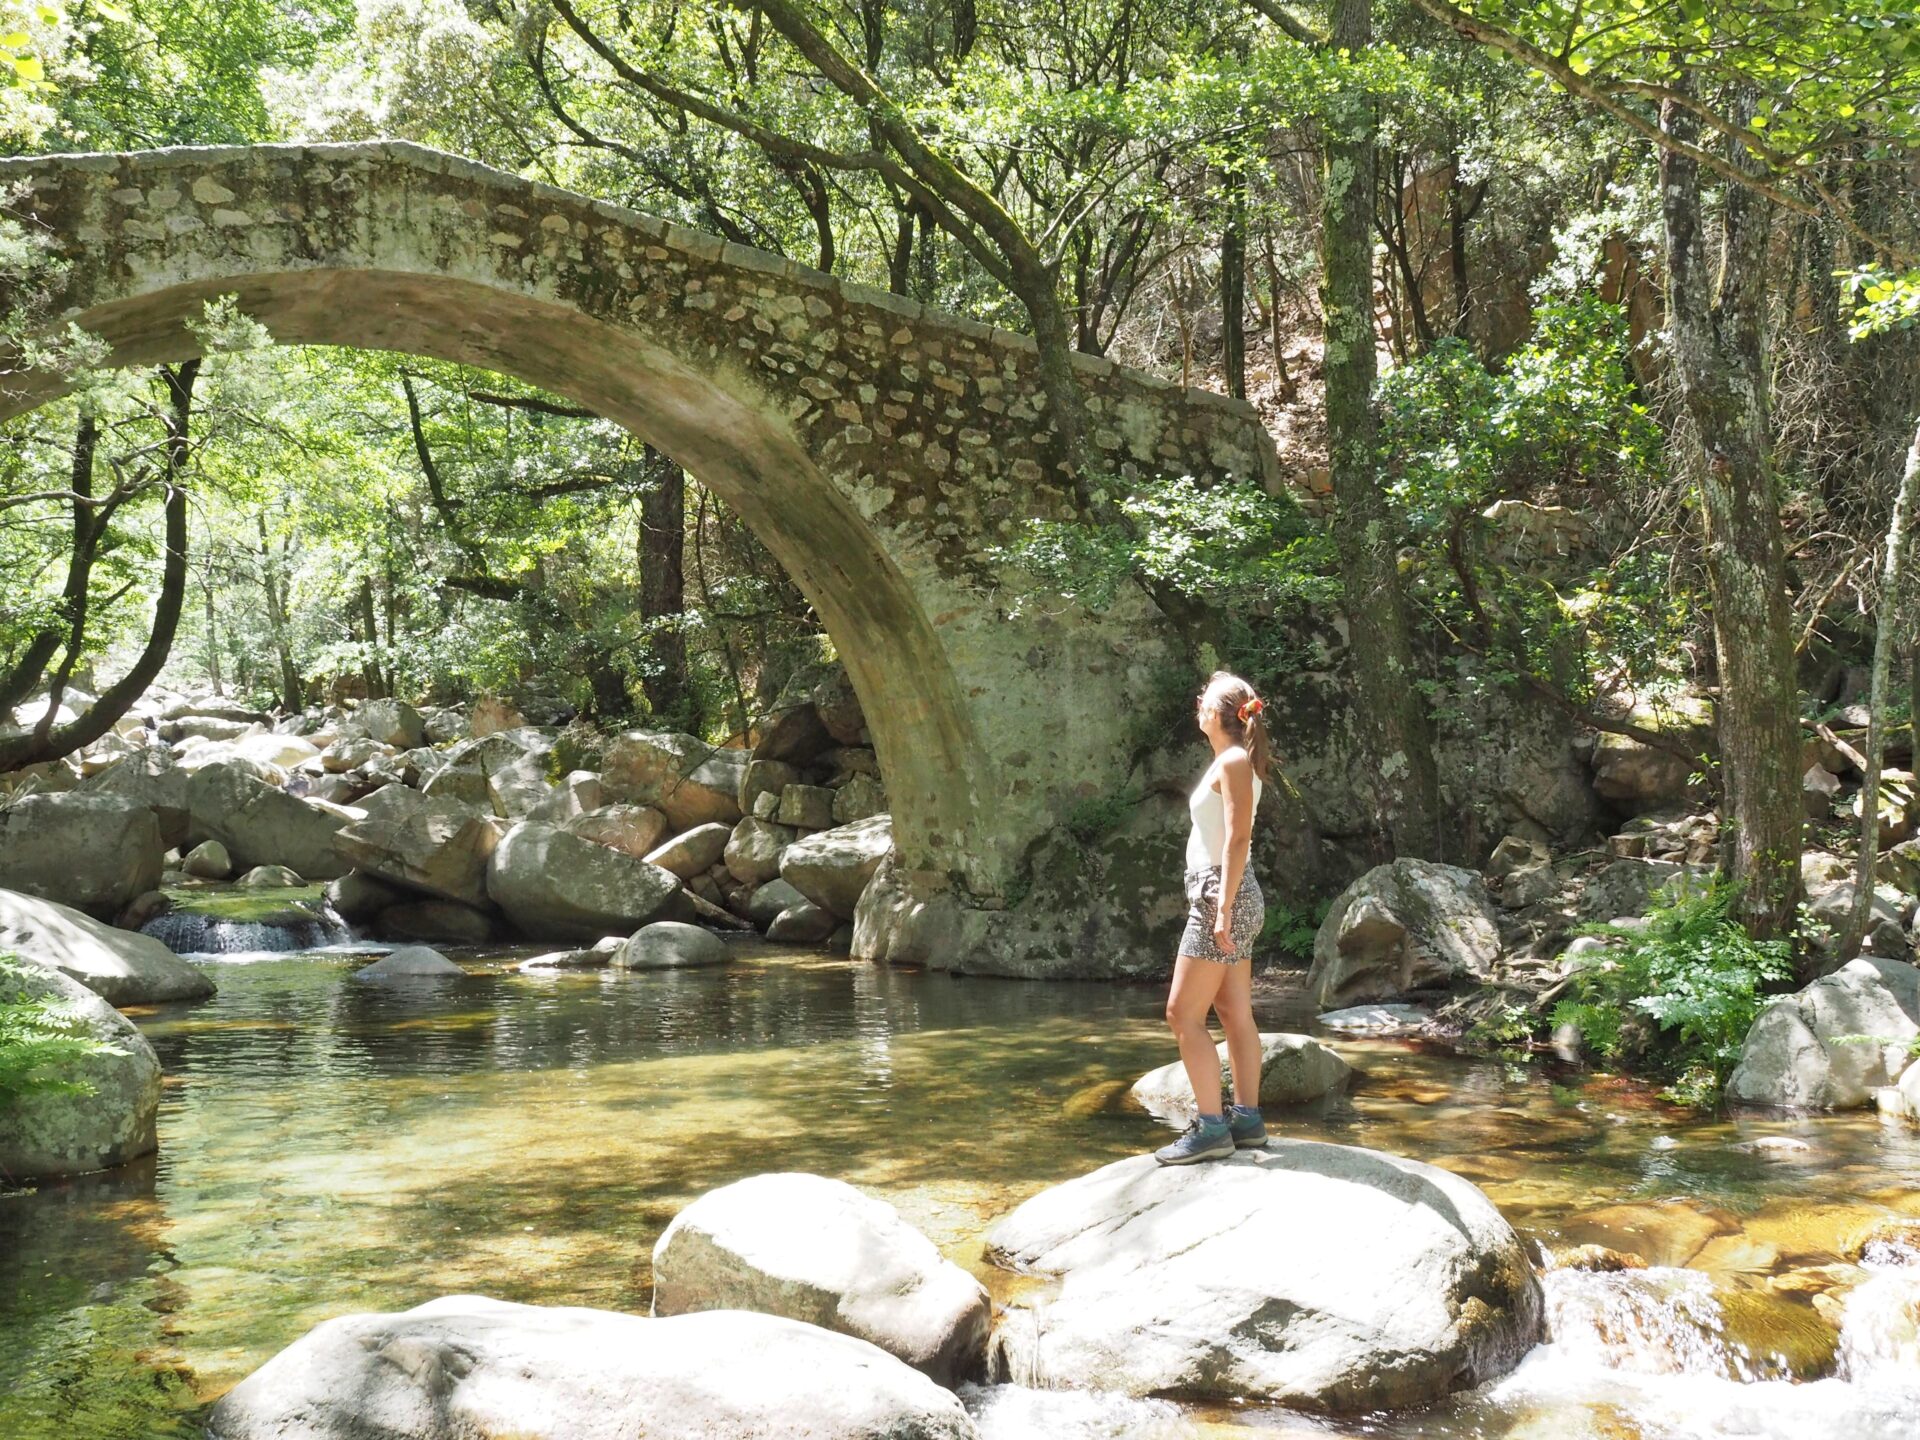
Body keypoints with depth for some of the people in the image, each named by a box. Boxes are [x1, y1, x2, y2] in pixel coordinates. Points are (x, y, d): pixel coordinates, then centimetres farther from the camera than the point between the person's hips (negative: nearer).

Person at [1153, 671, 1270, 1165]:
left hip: (1221, 894, -10)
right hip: (1219, 897, 10)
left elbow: (1238, 838, -19)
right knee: (1235, 1015, 10)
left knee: (1183, 1014, -10)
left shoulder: (1233, 762, -12)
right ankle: (1247, 1119, 14)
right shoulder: (1233, 762, 16)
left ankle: (1211, 1127, -9)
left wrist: (1223, 908, -22)